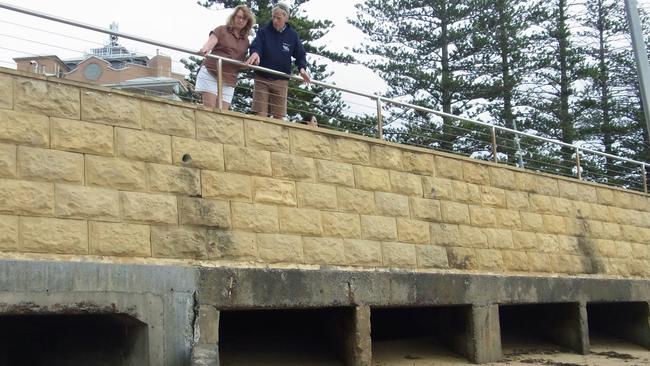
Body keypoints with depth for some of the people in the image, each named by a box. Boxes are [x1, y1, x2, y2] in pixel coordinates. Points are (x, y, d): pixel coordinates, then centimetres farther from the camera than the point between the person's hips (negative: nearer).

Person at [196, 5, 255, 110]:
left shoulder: (246, 41, 17)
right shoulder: (221, 30, 4)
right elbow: (210, 43, -13)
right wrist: (205, 49, -37)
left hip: (229, 80, 4)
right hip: (211, 73, -4)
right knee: (210, 109, -13)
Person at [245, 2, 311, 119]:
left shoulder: (292, 35, 6)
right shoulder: (264, 31, -1)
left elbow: (301, 54, 8)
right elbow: (255, 46, -14)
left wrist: (302, 68, -13)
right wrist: (255, 53, -39)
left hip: (281, 80, 2)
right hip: (262, 78, -1)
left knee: (279, 116, 3)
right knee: (261, 114, -4)